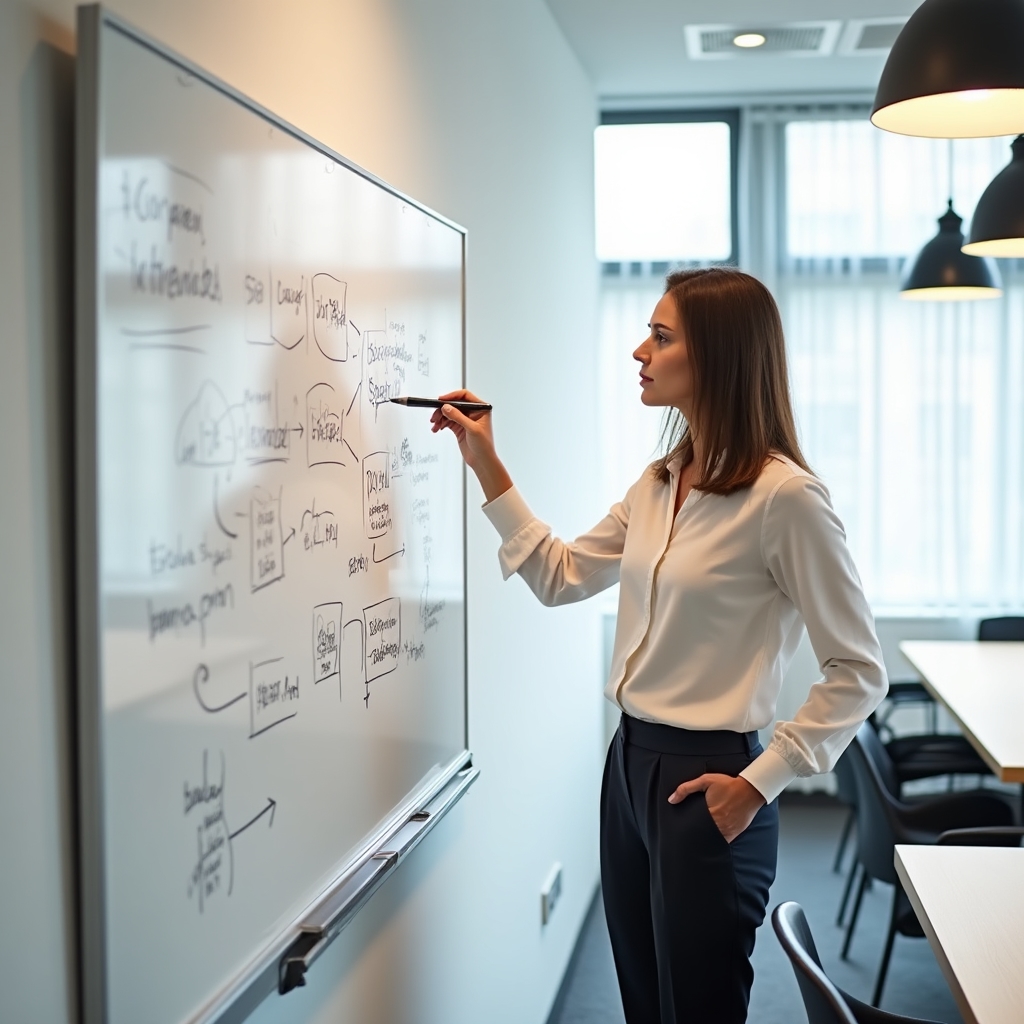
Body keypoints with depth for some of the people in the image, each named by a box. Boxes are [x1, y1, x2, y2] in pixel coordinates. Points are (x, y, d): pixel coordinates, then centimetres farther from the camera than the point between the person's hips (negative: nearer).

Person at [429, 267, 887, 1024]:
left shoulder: (784, 496, -18)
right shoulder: (659, 483, 6)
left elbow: (859, 673, -14)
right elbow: (562, 578, 14)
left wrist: (760, 783, -15)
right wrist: (488, 468, 9)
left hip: (706, 782, -8)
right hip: (630, 762, 8)